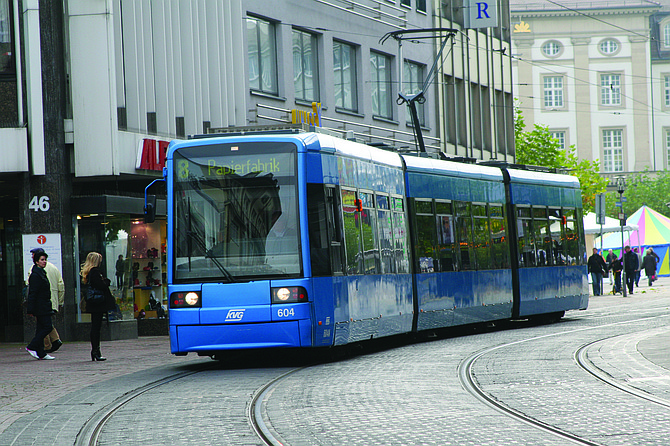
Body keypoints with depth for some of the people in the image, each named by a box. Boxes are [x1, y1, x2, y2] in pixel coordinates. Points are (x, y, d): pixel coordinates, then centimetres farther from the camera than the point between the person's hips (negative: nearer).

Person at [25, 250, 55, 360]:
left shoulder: (41, 273, 16)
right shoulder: (35, 275, -14)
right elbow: (32, 293, -18)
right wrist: (31, 309, -20)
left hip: (44, 307, 10)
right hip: (41, 307, -10)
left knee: (41, 328, 8)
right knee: (47, 327, -10)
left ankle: (41, 354, 9)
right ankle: (32, 347, -5)